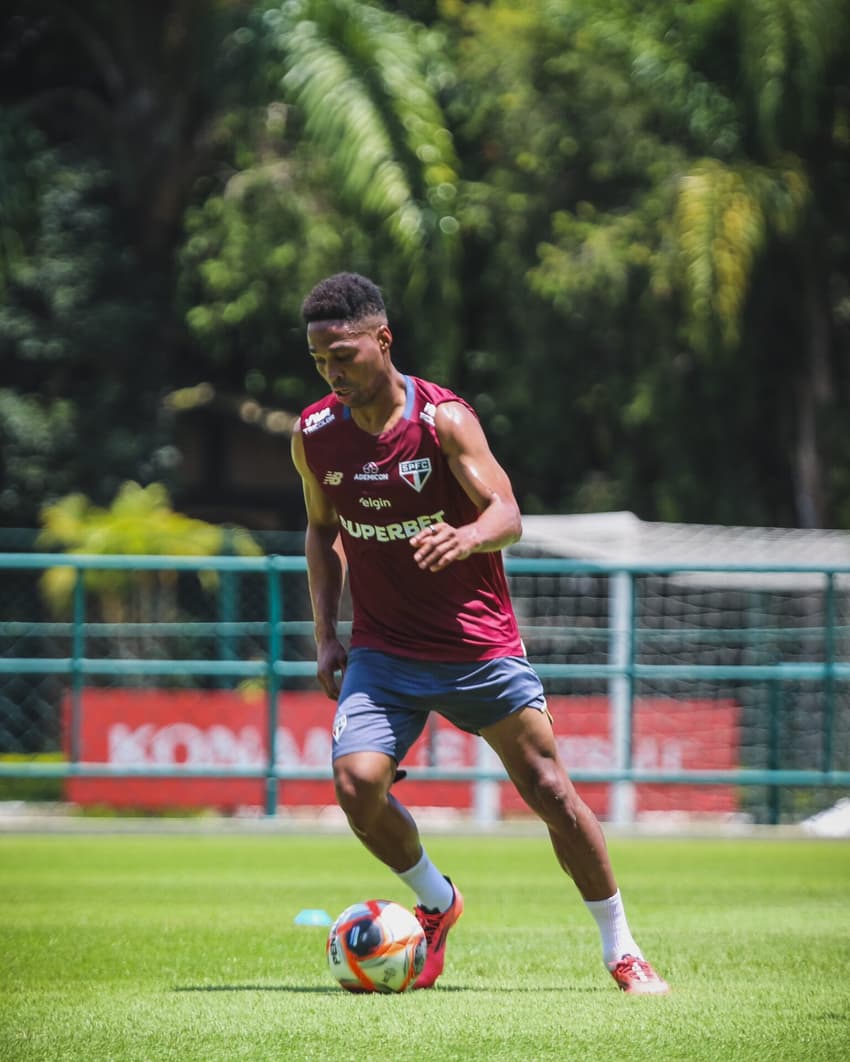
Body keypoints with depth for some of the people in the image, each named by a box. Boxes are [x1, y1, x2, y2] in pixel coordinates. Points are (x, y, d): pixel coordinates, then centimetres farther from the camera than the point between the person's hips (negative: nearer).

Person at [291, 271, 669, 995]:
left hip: (478, 647, -3)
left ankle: (621, 950, 14)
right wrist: (326, 634, 7)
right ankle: (436, 902, 10)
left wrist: (466, 538, -43)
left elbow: (507, 515, -20)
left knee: (550, 791, -2)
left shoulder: (444, 419, -13)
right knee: (357, 784, -19)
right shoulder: (314, 434, -1)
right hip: (383, 651, 3)